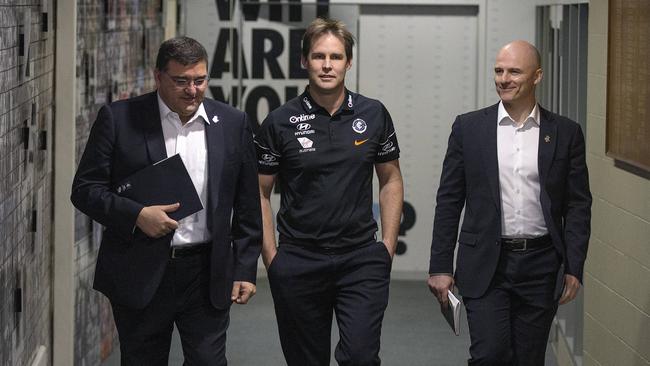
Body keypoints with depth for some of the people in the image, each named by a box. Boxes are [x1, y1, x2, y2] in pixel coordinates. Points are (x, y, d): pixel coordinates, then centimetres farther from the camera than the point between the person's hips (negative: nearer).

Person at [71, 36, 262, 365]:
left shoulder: (232, 124, 5)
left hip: (208, 276, 1)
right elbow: (85, 189, -3)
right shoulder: (118, 119, -2)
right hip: (140, 276, -1)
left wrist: (245, 270, 5)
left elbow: (247, 206, 9)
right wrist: (136, 215, -17)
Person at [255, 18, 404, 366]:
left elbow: (390, 180, 11)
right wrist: (271, 258, -3)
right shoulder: (279, 123, -2)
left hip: (361, 259, 0)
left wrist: (388, 246, 3)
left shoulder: (374, 115, 2)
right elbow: (260, 193, 3)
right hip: (298, 265, 0)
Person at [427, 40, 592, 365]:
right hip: (486, 264, -1)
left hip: (540, 266, 1)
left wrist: (574, 268, -3)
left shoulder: (566, 133, 3)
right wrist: (440, 266, 0)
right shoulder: (469, 127, 2)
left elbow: (578, 205, 5)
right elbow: (448, 201, 4)